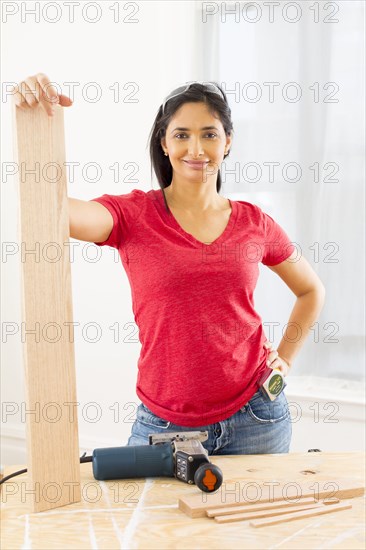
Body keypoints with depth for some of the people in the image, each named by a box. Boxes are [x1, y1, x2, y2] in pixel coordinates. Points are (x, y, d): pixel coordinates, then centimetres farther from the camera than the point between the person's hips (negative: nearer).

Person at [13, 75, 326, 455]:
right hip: (164, 422, -2)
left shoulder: (254, 222, 1)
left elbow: (311, 291, 17)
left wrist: (284, 359, 7)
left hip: (255, 418, 2)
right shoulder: (132, 215, -6)